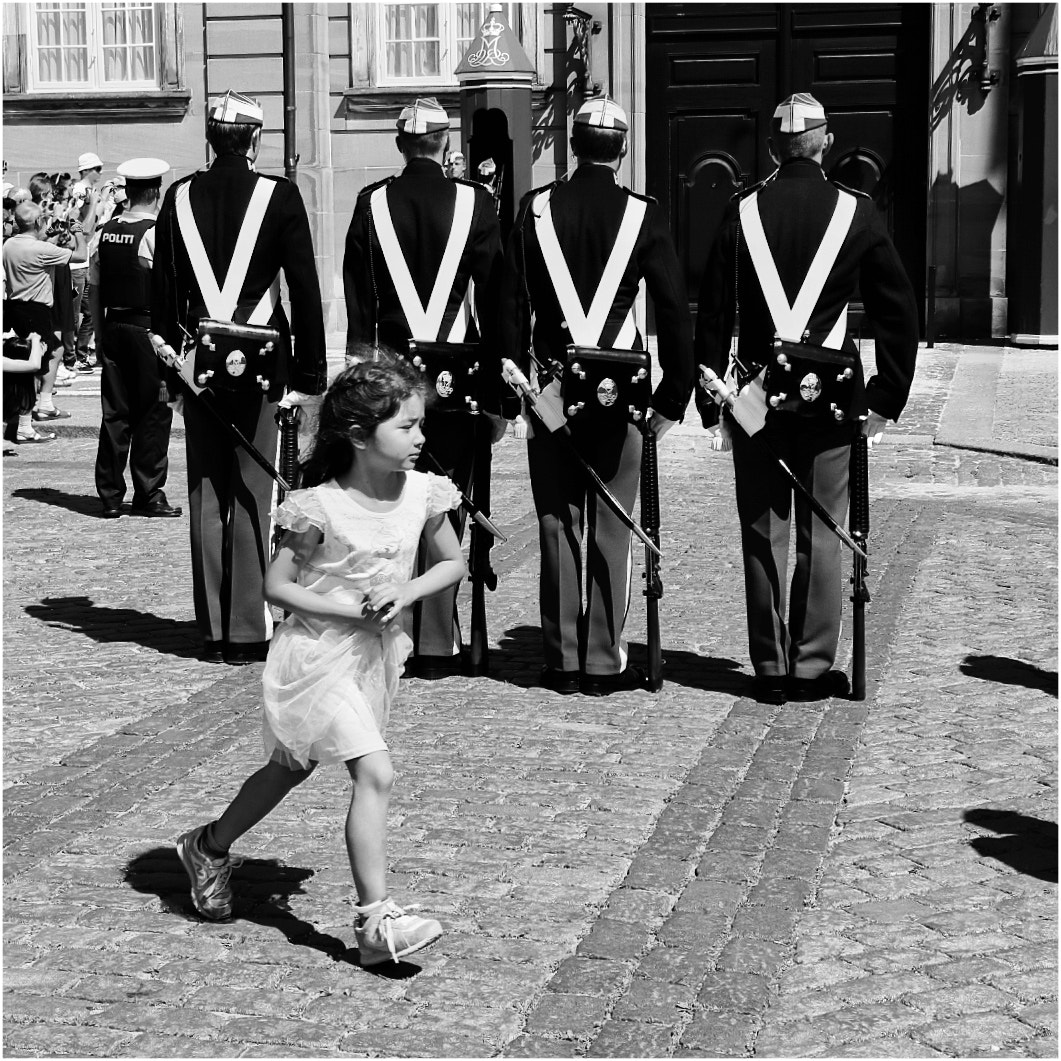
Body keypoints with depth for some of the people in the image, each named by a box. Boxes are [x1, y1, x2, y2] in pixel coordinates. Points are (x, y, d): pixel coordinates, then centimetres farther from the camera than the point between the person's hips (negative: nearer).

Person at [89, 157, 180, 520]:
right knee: (153, 414, 3)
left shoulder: (103, 234, 6)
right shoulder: (157, 234, -11)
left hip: (113, 327, 5)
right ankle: (148, 496, 6)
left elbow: (93, 290, 10)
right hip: (150, 327, -5)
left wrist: (100, 334, 17)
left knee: (114, 412, 9)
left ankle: (110, 496, 12)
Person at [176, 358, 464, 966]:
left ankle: (210, 848, 43)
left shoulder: (422, 494, -5)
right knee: (376, 773, -18)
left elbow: (454, 563, 8)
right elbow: (277, 586, -12)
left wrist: (406, 594, -11)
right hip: (320, 655, -6)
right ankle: (377, 920, -15)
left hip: (377, 654, 7)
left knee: (293, 768, 21)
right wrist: (348, 608, -21)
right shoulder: (322, 508, -19)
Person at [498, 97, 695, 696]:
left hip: (551, 390, 2)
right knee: (611, 527, 4)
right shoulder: (643, 215, -3)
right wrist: (673, 398, 3)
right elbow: (676, 312, -4)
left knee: (558, 525, 8)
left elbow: (512, 305, 3)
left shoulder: (536, 209, 1)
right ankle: (605, 662, 7)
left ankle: (562, 661, 12)